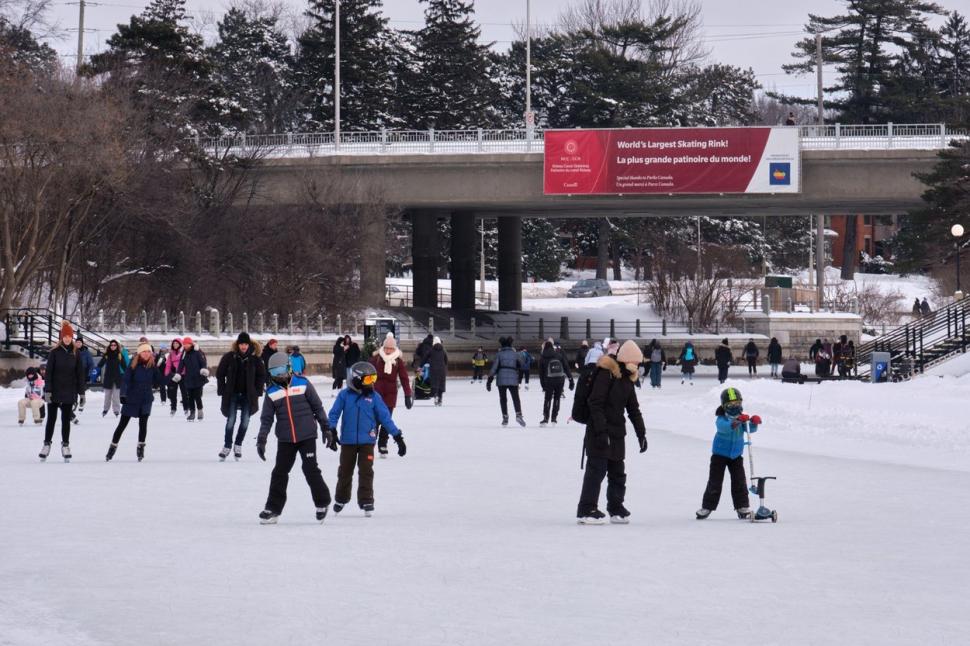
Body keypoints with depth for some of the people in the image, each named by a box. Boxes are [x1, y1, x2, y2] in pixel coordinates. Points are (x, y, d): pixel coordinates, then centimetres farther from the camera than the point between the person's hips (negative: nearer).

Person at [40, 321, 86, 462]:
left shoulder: (75, 354, 2)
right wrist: (47, 390, -11)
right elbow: (49, 372, -5)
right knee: (51, 418, 5)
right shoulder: (54, 353, -4)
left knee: (66, 419, 6)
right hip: (55, 391, -1)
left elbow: (80, 374, 4)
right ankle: (47, 444, 14)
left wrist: (81, 392, 1)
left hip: (69, 392, 1)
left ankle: (65, 445, 13)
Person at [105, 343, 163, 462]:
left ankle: (141, 447, 16)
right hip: (131, 398, -2)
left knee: (143, 423, -3)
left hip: (146, 399, 2)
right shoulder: (133, 365, -11)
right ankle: (113, 447, 19)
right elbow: (126, 380, -16)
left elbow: (158, 383, 4)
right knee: (122, 424, 5)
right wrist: (123, 394, -26)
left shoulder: (152, 366, -3)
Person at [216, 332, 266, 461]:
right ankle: (227, 446, 7)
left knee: (245, 420, 1)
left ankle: (238, 445, 17)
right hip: (232, 394, -1)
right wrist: (222, 391, -3)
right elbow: (220, 373, 1)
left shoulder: (254, 358, -4)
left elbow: (262, 375, 5)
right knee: (231, 420, -5)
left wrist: (257, 391, -1)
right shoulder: (229, 357, -7)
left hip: (248, 395, 1)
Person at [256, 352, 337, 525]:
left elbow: (318, 407, 3)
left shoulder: (303, 384, -2)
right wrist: (261, 439, -1)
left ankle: (322, 503, 14)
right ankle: (273, 509, 8)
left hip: (307, 436, -3)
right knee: (280, 472, 1)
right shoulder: (271, 392, 5)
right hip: (285, 439, 3)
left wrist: (326, 428, 3)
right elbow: (266, 418, 8)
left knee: (311, 470, -4)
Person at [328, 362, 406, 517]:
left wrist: (397, 436, -2)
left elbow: (385, 417, -1)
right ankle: (341, 499, 31)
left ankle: (366, 501, 4)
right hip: (348, 440, 0)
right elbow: (334, 413, -3)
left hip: (367, 441, 0)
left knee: (366, 472, -3)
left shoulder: (374, 397, -3)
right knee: (345, 471, 13)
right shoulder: (345, 395, -6)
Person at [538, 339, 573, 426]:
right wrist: (571, 380, 2)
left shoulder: (542, 357, 3)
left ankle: (545, 418, -1)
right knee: (557, 398, 12)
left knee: (547, 399, 8)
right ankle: (554, 418, 11)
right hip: (560, 379, 1)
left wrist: (543, 385, 10)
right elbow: (566, 367, 0)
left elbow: (541, 372, 4)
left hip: (549, 380, -1)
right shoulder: (559, 354, 3)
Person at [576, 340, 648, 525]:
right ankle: (586, 510, -4)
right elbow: (595, 404, -20)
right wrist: (601, 431, -24)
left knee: (618, 472, 12)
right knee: (597, 469, -7)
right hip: (599, 432, -8)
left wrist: (641, 433, 15)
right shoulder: (606, 374, -14)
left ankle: (616, 508, 23)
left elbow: (633, 409, 19)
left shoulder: (628, 380, 12)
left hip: (617, 433, 8)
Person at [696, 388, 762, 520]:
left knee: (739, 482, 1)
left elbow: (750, 429, -16)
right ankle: (706, 507, 8)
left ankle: (742, 507, 8)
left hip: (736, 455, 3)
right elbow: (723, 426, -40)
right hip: (720, 454, -3)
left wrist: (754, 423, -40)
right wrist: (736, 422, -58)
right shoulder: (721, 419, -19)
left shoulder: (742, 418, -5)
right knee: (715, 482, 0)